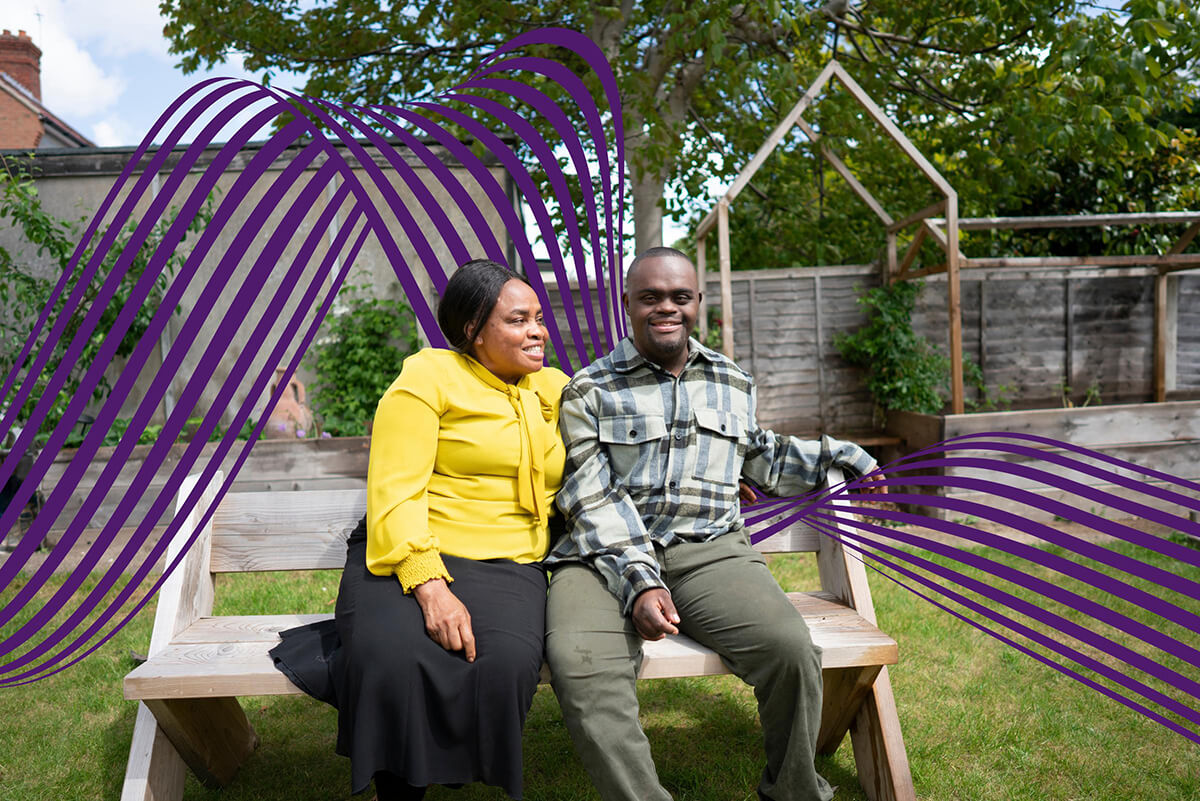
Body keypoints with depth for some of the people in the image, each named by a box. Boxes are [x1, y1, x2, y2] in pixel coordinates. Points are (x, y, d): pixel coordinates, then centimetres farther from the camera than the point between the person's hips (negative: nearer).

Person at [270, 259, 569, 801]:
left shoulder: (557, 390, 17)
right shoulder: (428, 377, 1)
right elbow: (395, 492, -9)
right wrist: (429, 586, -22)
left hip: (508, 568, 3)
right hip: (409, 558, -3)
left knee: (507, 662, -30)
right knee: (392, 660, -33)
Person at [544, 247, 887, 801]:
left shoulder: (733, 385, 20)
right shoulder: (589, 391, 7)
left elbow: (758, 458, 38)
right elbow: (593, 498, -3)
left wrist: (836, 455, 30)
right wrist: (638, 583, -15)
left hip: (708, 550, 2)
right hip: (605, 555, -2)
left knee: (791, 649, -25)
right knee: (578, 665, -33)